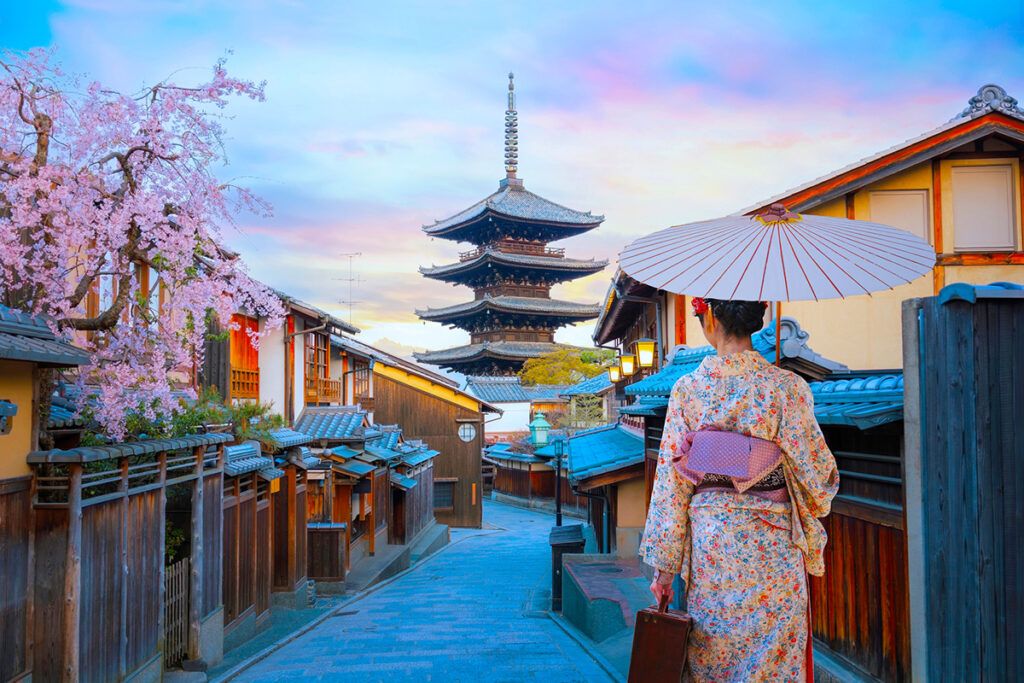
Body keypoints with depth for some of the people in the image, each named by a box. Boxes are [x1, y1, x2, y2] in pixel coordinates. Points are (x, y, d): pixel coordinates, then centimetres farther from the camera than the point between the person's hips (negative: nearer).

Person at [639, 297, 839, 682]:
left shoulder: (688, 388, -3)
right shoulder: (787, 387, -7)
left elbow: (671, 480, -3)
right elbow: (815, 469, -5)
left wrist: (664, 565, 3)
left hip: (708, 539, 1)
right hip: (772, 542, -1)